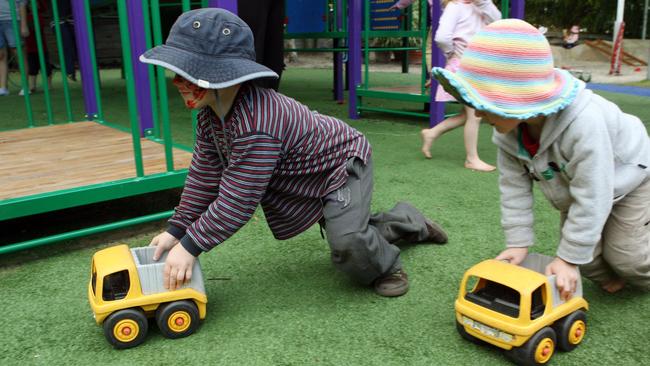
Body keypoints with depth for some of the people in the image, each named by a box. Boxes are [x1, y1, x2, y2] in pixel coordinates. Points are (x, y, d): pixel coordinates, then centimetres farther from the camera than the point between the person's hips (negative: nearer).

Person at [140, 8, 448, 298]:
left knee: (346, 239, -32)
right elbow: (204, 176, -5)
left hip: (345, 161, -9)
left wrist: (189, 246, -31)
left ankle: (385, 266, 2)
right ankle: (410, 223, 47)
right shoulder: (211, 115, -13)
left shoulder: (255, 126, -43)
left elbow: (236, 202, -38)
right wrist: (176, 230, -6)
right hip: (314, 178, 9)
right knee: (348, 232, 25)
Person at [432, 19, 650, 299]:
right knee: (584, 252, 1)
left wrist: (569, 258, -33)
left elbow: (591, 198, -40)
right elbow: (513, 185, -18)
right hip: (575, 188, 5)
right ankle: (610, 277, 30)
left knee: (624, 253, -1)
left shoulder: (583, 124, -47)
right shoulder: (508, 124, -27)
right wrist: (518, 242, -19)